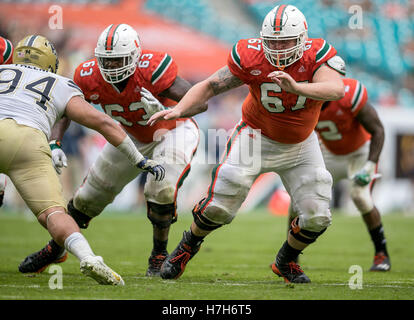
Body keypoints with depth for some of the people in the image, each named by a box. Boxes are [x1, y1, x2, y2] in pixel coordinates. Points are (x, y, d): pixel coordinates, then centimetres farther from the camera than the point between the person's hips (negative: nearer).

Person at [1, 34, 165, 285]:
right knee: (52, 213, -7)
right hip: (27, 141, -1)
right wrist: (141, 161, 25)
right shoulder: (62, 88, 29)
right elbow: (104, 123, 22)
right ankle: (88, 257, -31)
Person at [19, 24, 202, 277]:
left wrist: (165, 110, -55)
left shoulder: (150, 70, -37)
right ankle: (55, 248, 32)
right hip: (134, 137, 5)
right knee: (91, 194, 9)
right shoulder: (91, 78, -23)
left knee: (161, 191, -28)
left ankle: (159, 256, -3)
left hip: (173, 132, -5)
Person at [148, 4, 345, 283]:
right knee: (219, 207, -8)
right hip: (258, 137, -1)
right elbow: (210, 86, -16)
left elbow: (337, 90, -44)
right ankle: (188, 245, 24)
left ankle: (286, 261, 28)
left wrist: (296, 87, -60)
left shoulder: (315, 56, -25)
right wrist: (178, 110, -31)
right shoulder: (251, 58, -24)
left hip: (300, 145, 1)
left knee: (317, 217, -2)